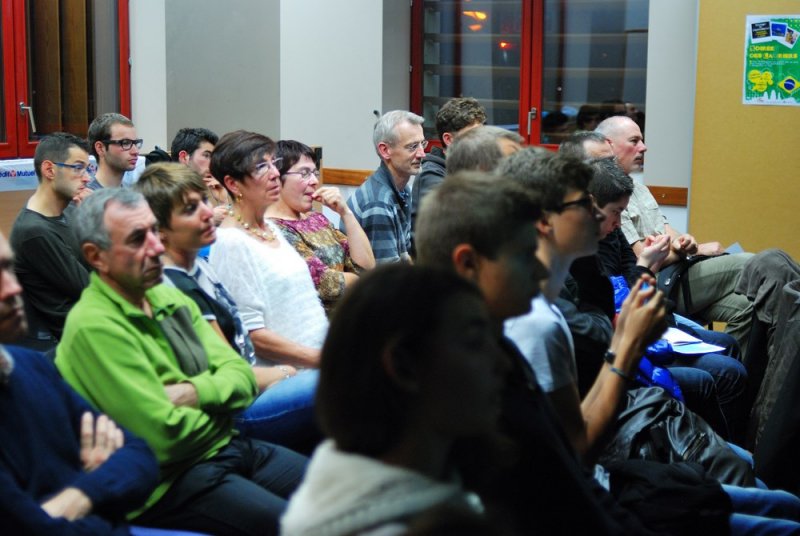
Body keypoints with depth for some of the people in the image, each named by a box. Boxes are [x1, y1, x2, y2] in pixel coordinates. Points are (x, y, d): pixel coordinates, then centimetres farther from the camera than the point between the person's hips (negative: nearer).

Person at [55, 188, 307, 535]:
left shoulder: (169, 298, 9)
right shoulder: (95, 326, -17)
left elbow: (241, 375, 6)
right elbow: (166, 437, -21)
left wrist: (193, 393, -14)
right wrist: (216, 399, -3)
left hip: (227, 446, 9)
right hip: (169, 482, -8)